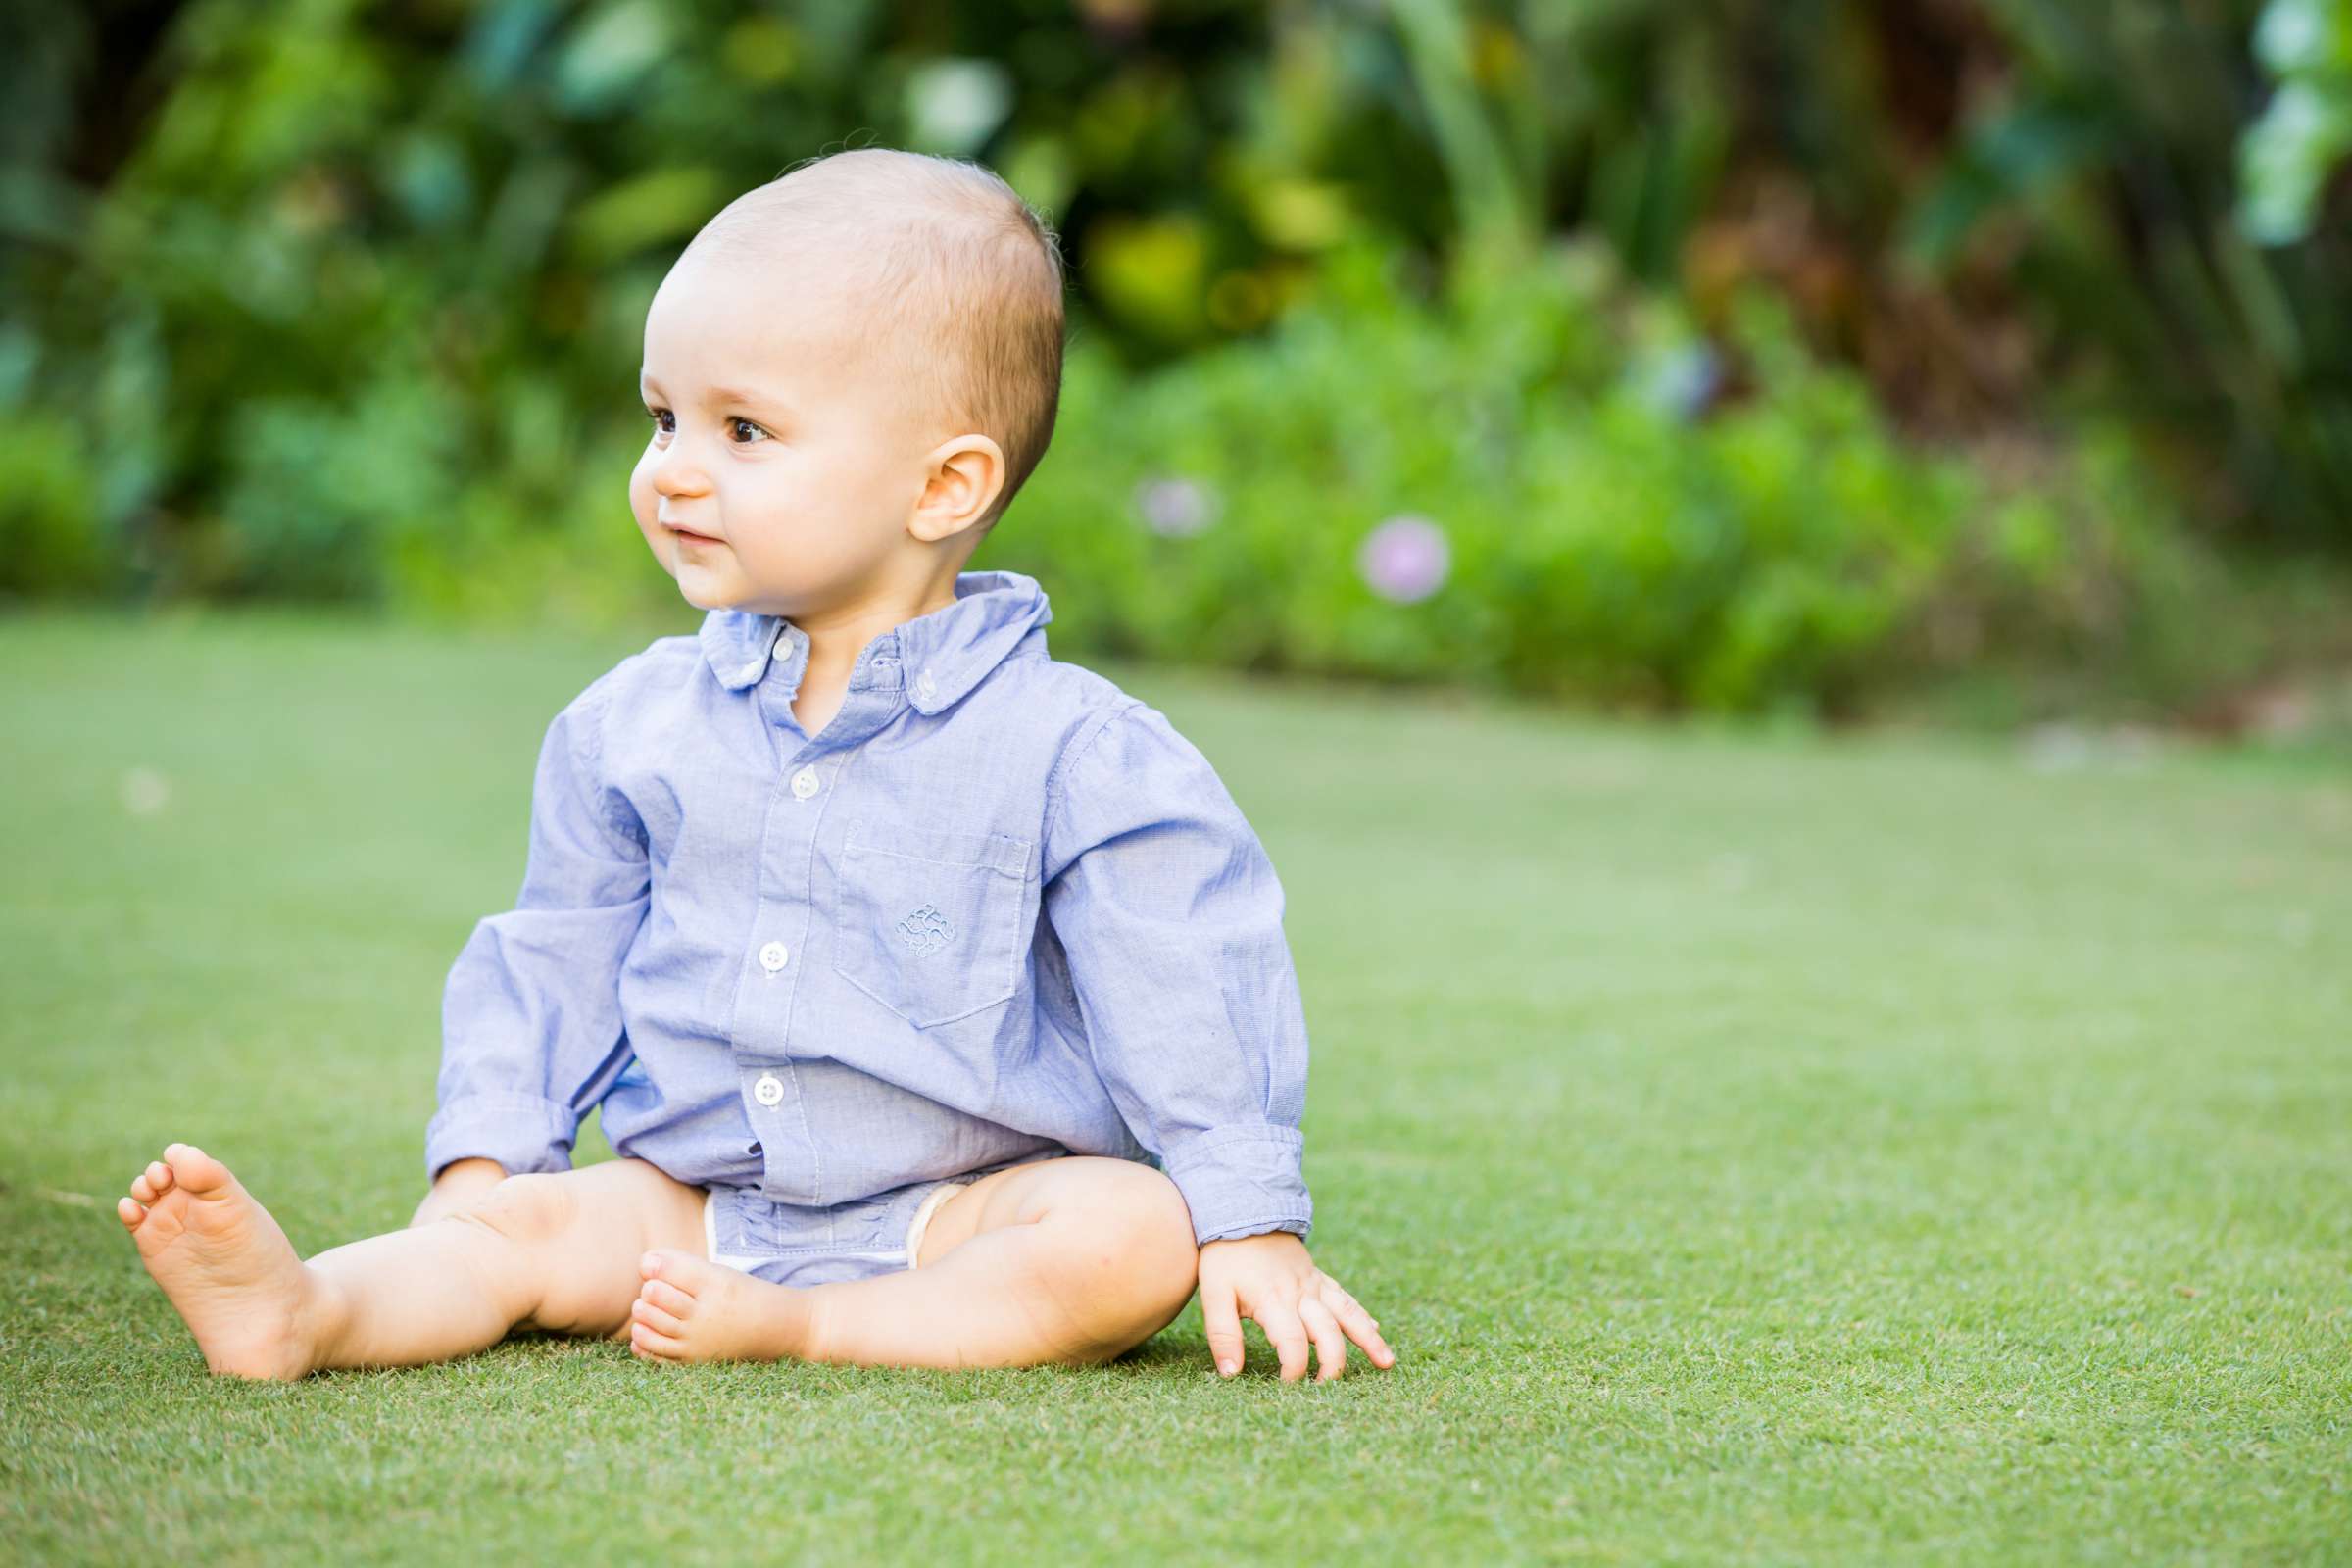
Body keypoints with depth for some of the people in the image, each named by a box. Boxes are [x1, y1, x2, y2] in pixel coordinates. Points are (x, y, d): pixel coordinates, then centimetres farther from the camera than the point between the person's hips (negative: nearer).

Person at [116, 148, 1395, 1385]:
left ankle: (799, 1330, -35)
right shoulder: (630, 727, 6)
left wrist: (1252, 1225, -13)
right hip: (689, 1197, 4)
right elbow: (555, 964, 15)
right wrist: (480, 1160, 5)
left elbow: (1188, 988, -8)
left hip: (955, 1210, -4)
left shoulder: (1070, 750, -8)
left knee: (1131, 1236, -29)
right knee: (521, 1221, -18)